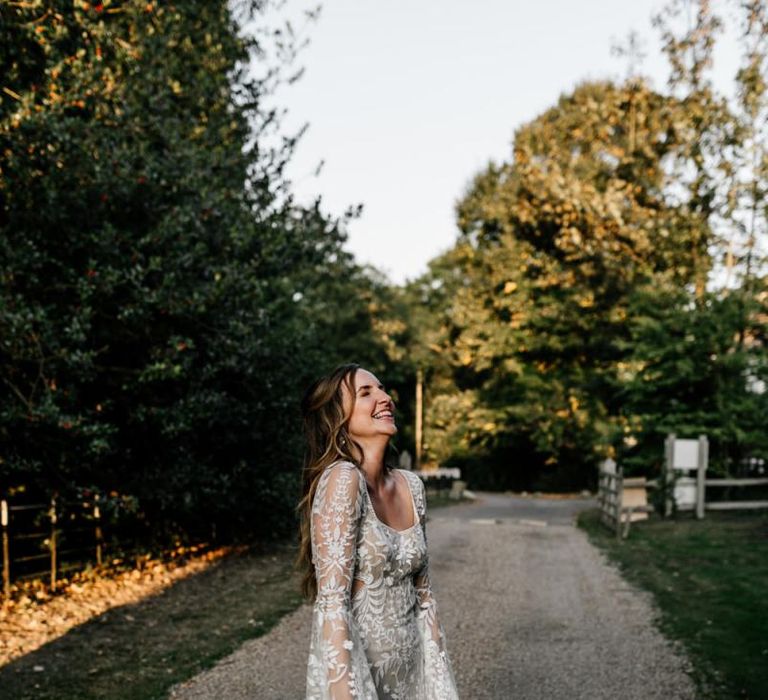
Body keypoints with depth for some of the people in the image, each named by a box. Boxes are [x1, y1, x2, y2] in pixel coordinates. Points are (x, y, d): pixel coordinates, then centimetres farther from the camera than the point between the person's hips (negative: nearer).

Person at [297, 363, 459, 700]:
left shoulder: (411, 485, 2)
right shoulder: (342, 479, -18)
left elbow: (422, 592, 9)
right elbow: (332, 604, -22)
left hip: (410, 671, 6)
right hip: (356, 670, -6)